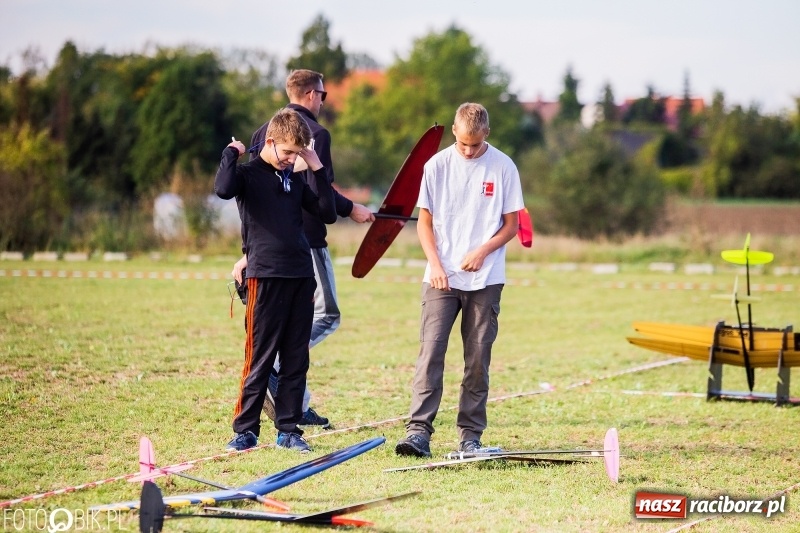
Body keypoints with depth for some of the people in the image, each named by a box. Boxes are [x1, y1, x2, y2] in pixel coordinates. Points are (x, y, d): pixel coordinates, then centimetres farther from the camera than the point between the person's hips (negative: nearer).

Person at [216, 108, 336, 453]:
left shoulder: (296, 180, 17)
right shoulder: (248, 174, -2)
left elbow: (327, 214, 13)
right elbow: (223, 189, -24)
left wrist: (318, 169, 9)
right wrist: (232, 153, -9)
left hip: (302, 276, 6)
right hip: (266, 277, -6)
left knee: (297, 359, 6)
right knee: (260, 357, -4)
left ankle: (288, 428, 12)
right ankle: (245, 430, 3)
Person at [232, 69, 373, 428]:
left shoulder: (263, 133, 15)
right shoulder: (315, 134, -8)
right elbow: (318, 192, -19)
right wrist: (350, 209, -3)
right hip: (304, 241, -8)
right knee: (325, 316, -3)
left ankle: (300, 407, 10)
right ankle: (273, 370, -23)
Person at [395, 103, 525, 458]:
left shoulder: (503, 167, 0)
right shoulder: (437, 166, 2)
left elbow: (511, 225, 4)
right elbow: (425, 221, 7)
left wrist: (482, 252, -12)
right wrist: (435, 264, -7)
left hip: (485, 279, 0)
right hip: (441, 277, 0)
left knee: (478, 359, 2)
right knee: (430, 351, -10)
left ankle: (471, 435, 9)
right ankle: (419, 432, -13)